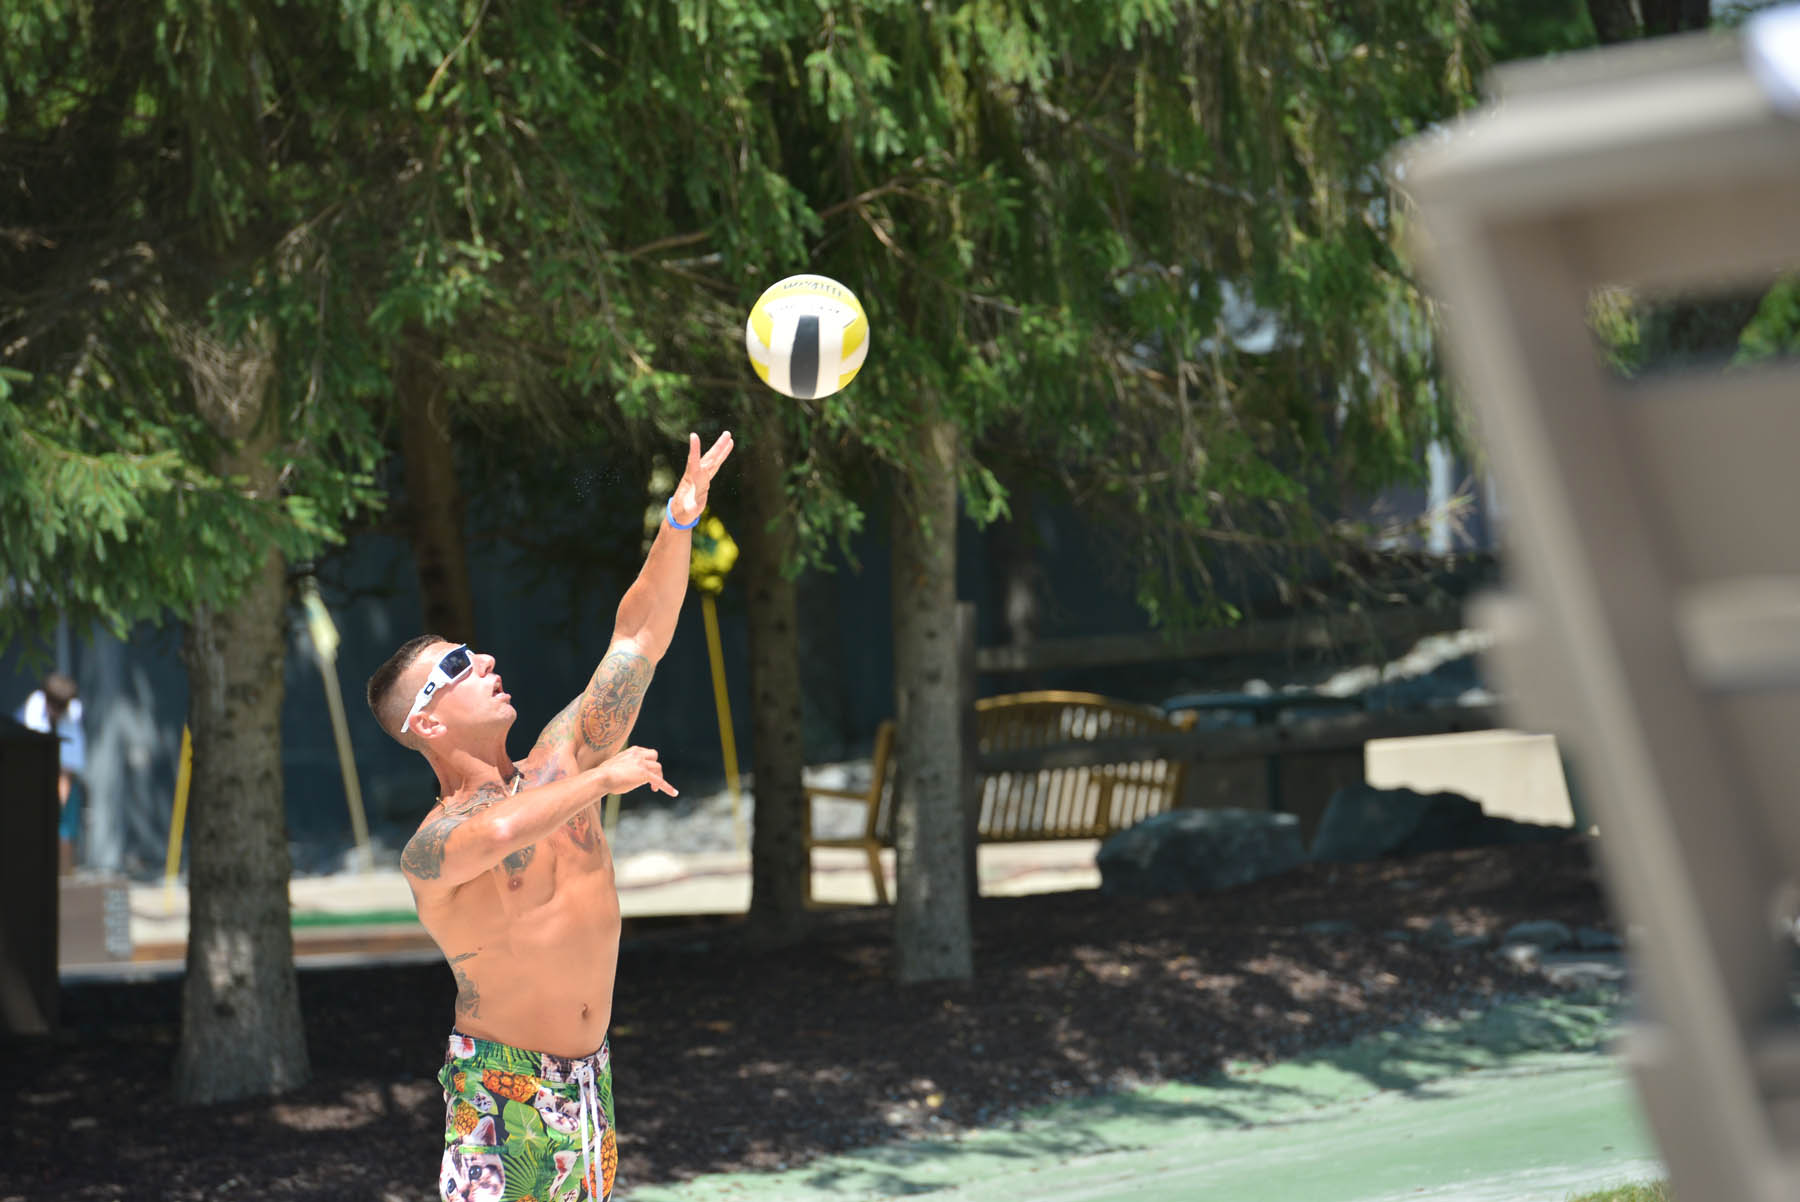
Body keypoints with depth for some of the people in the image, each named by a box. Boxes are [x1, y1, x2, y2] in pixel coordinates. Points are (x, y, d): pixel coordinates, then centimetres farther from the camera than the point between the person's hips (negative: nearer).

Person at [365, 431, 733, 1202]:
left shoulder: (559, 767, 5)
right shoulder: (429, 850, -14)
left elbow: (640, 637, 3)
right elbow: (499, 830, -40)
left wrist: (680, 518, -6)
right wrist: (606, 777, -27)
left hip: (587, 1076, 7)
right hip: (498, 1087, -6)